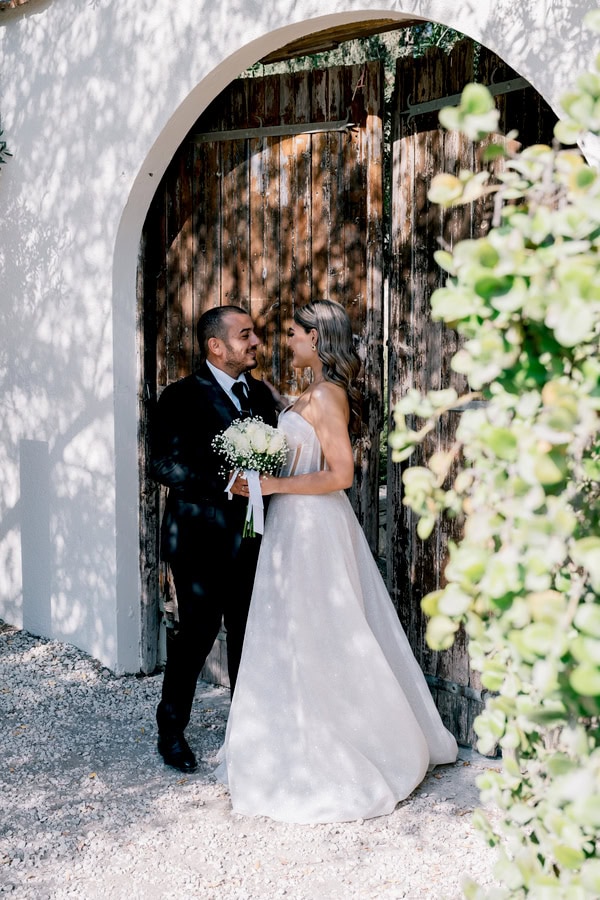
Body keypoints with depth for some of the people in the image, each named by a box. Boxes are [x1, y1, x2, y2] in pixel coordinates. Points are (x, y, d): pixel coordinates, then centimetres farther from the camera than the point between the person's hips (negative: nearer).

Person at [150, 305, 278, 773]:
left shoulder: (261, 393, 11)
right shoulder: (182, 396, -8)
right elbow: (164, 463, -15)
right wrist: (225, 482, -23)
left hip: (250, 538, 5)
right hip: (202, 540, -5)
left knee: (247, 634, 11)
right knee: (197, 632, 1)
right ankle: (171, 730, 18)